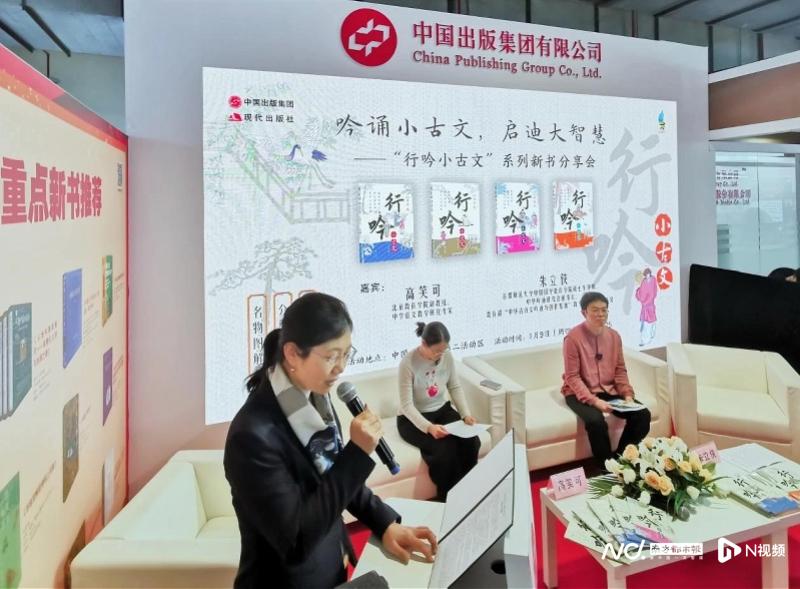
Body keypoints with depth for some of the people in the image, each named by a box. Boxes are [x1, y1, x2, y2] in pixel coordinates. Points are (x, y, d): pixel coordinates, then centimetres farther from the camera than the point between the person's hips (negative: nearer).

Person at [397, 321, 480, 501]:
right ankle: (446, 498, -5)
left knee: (471, 441, -20)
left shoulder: (447, 356, -8)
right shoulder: (408, 363, -24)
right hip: (413, 419, -5)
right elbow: (407, 405, -23)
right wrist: (428, 427, -37)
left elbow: (455, 387, 4)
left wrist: (466, 414, -10)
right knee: (445, 448, -29)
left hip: (442, 411, 5)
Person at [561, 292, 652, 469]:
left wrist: (627, 394, -8)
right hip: (580, 393, -6)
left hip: (609, 391, 6)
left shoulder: (614, 336, 5)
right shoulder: (573, 337, -14)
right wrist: (594, 401, -25)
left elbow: (620, 370, 9)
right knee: (596, 421, -34)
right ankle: (607, 466, -9)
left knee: (643, 414, -13)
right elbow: (572, 377, -15)